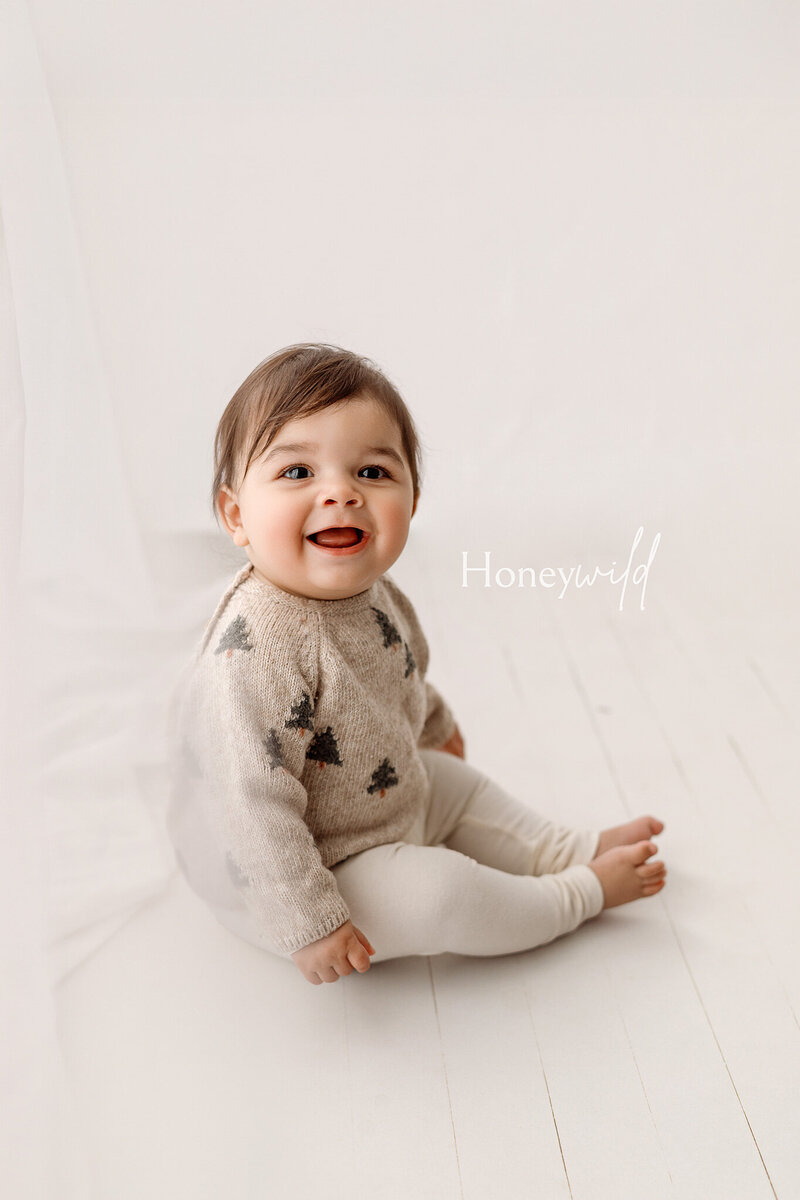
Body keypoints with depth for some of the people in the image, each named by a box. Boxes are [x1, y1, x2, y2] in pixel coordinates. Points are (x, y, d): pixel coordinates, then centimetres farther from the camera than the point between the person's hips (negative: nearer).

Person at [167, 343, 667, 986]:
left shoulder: (371, 592, -8)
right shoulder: (257, 648, -38)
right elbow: (255, 807, -35)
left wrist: (436, 724, 32)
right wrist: (308, 922, -28)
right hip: (293, 876, -8)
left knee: (457, 781, 19)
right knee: (439, 893, -14)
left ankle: (571, 849, 37)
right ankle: (582, 893, 10)